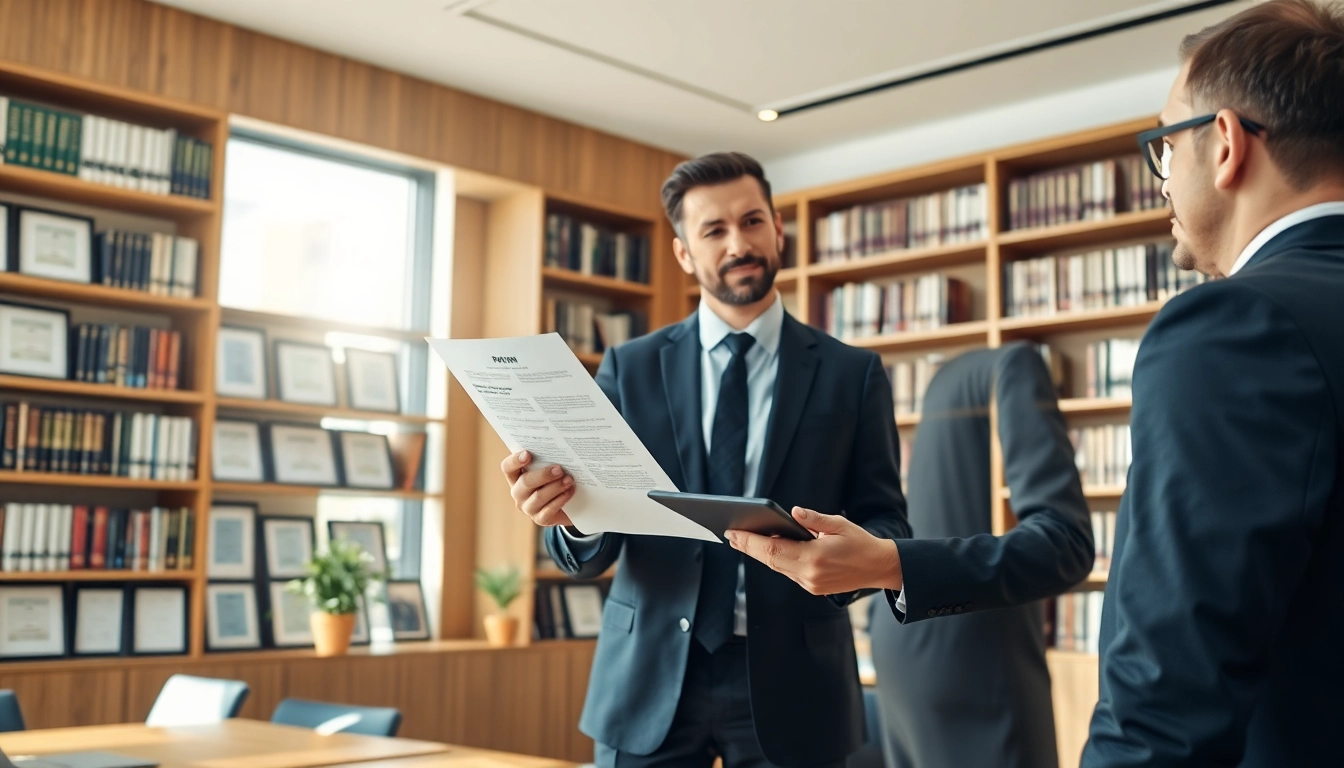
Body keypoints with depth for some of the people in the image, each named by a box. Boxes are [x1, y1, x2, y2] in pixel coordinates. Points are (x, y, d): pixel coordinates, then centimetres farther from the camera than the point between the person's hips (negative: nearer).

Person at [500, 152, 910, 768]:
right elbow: (590, 552, 1)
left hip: (791, 684, 0)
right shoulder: (630, 369, 4)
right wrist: (568, 510, -22)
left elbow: (887, 525, 1)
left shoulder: (853, 374, 3)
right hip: (648, 683, 1)